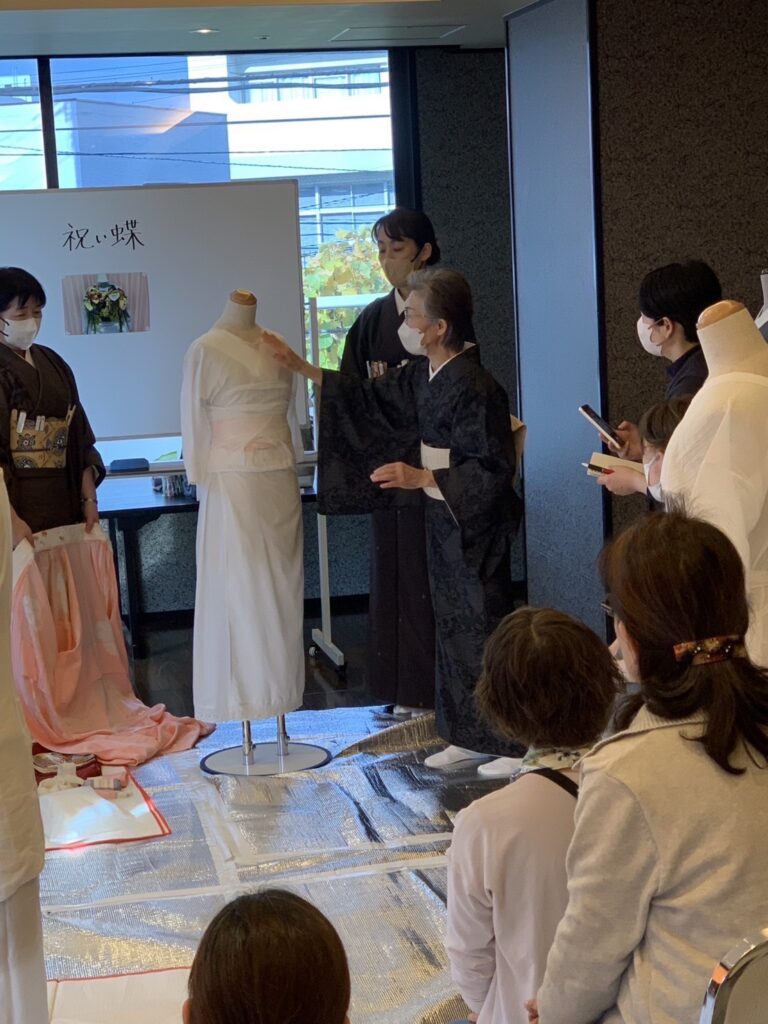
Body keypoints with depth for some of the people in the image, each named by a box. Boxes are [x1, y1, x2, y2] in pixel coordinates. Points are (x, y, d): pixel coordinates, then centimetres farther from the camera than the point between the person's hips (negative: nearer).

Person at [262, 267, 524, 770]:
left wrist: (422, 478, -24)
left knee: (480, 622, -2)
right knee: (455, 622, 14)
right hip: (445, 519, 9)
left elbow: (494, 468, -22)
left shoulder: (474, 386, -22)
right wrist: (301, 367, 17)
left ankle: (515, 744, 9)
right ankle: (471, 735, 25)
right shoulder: (423, 374, 5)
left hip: (476, 525, -9)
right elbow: (370, 397, 19)